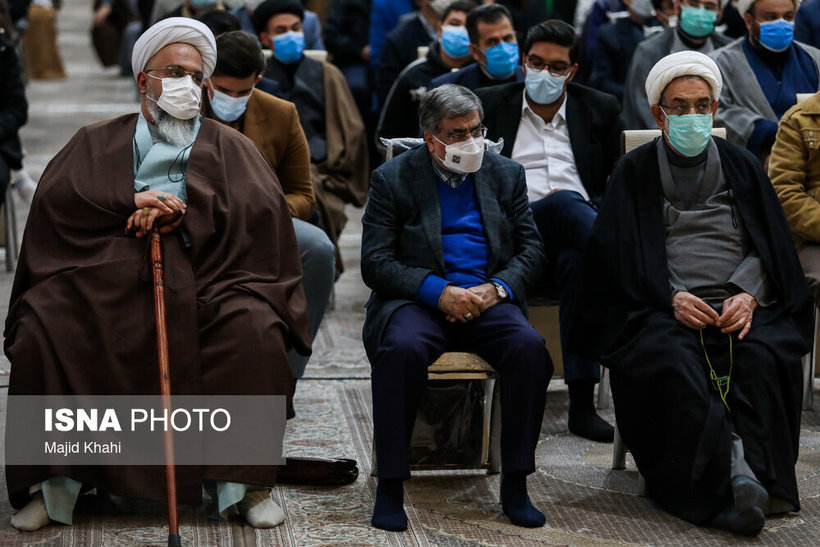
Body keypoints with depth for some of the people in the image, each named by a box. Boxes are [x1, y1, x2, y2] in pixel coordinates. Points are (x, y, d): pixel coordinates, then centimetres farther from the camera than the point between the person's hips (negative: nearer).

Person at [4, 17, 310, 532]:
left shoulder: (230, 147, 20)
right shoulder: (97, 142, 22)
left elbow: (263, 205, -1)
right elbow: (55, 196, 4)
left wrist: (179, 214, -12)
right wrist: (130, 203, -10)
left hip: (202, 284, -1)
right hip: (106, 286, 1)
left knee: (255, 329, -31)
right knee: (42, 325, -27)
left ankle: (246, 481, -20)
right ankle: (54, 481, -17)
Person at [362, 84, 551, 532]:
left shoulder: (506, 175, 15)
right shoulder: (393, 179, 5)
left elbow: (530, 249, 12)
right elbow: (375, 263, -3)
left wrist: (495, 289, -9)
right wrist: (439, 292, -17)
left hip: (488, 299, 2)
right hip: (418, 298, -2)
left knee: (530, 348, -29)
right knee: (402, 348, -36)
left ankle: (515, 484, -19)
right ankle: (390, 485, -26)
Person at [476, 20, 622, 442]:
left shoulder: (600, 110, 21)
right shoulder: (490, 104, 19)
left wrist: (597, 209, -6)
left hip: (574, 240, 1)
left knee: (575, 261, -38)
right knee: (566, 202, -36)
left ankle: (582, 404, -38)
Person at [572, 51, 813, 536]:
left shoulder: (742, 167, 20)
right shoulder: (635, 173, 15)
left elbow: (770, 247, 14)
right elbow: (617, 256, 5)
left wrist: (749, 295, -7)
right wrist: (672, 299, -10)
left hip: (741, 307, 2)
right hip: (663, 310, -1)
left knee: (765, 358, -33)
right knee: (671, 363, -36)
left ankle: (751, 474, -42)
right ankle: (736, 477, -45)